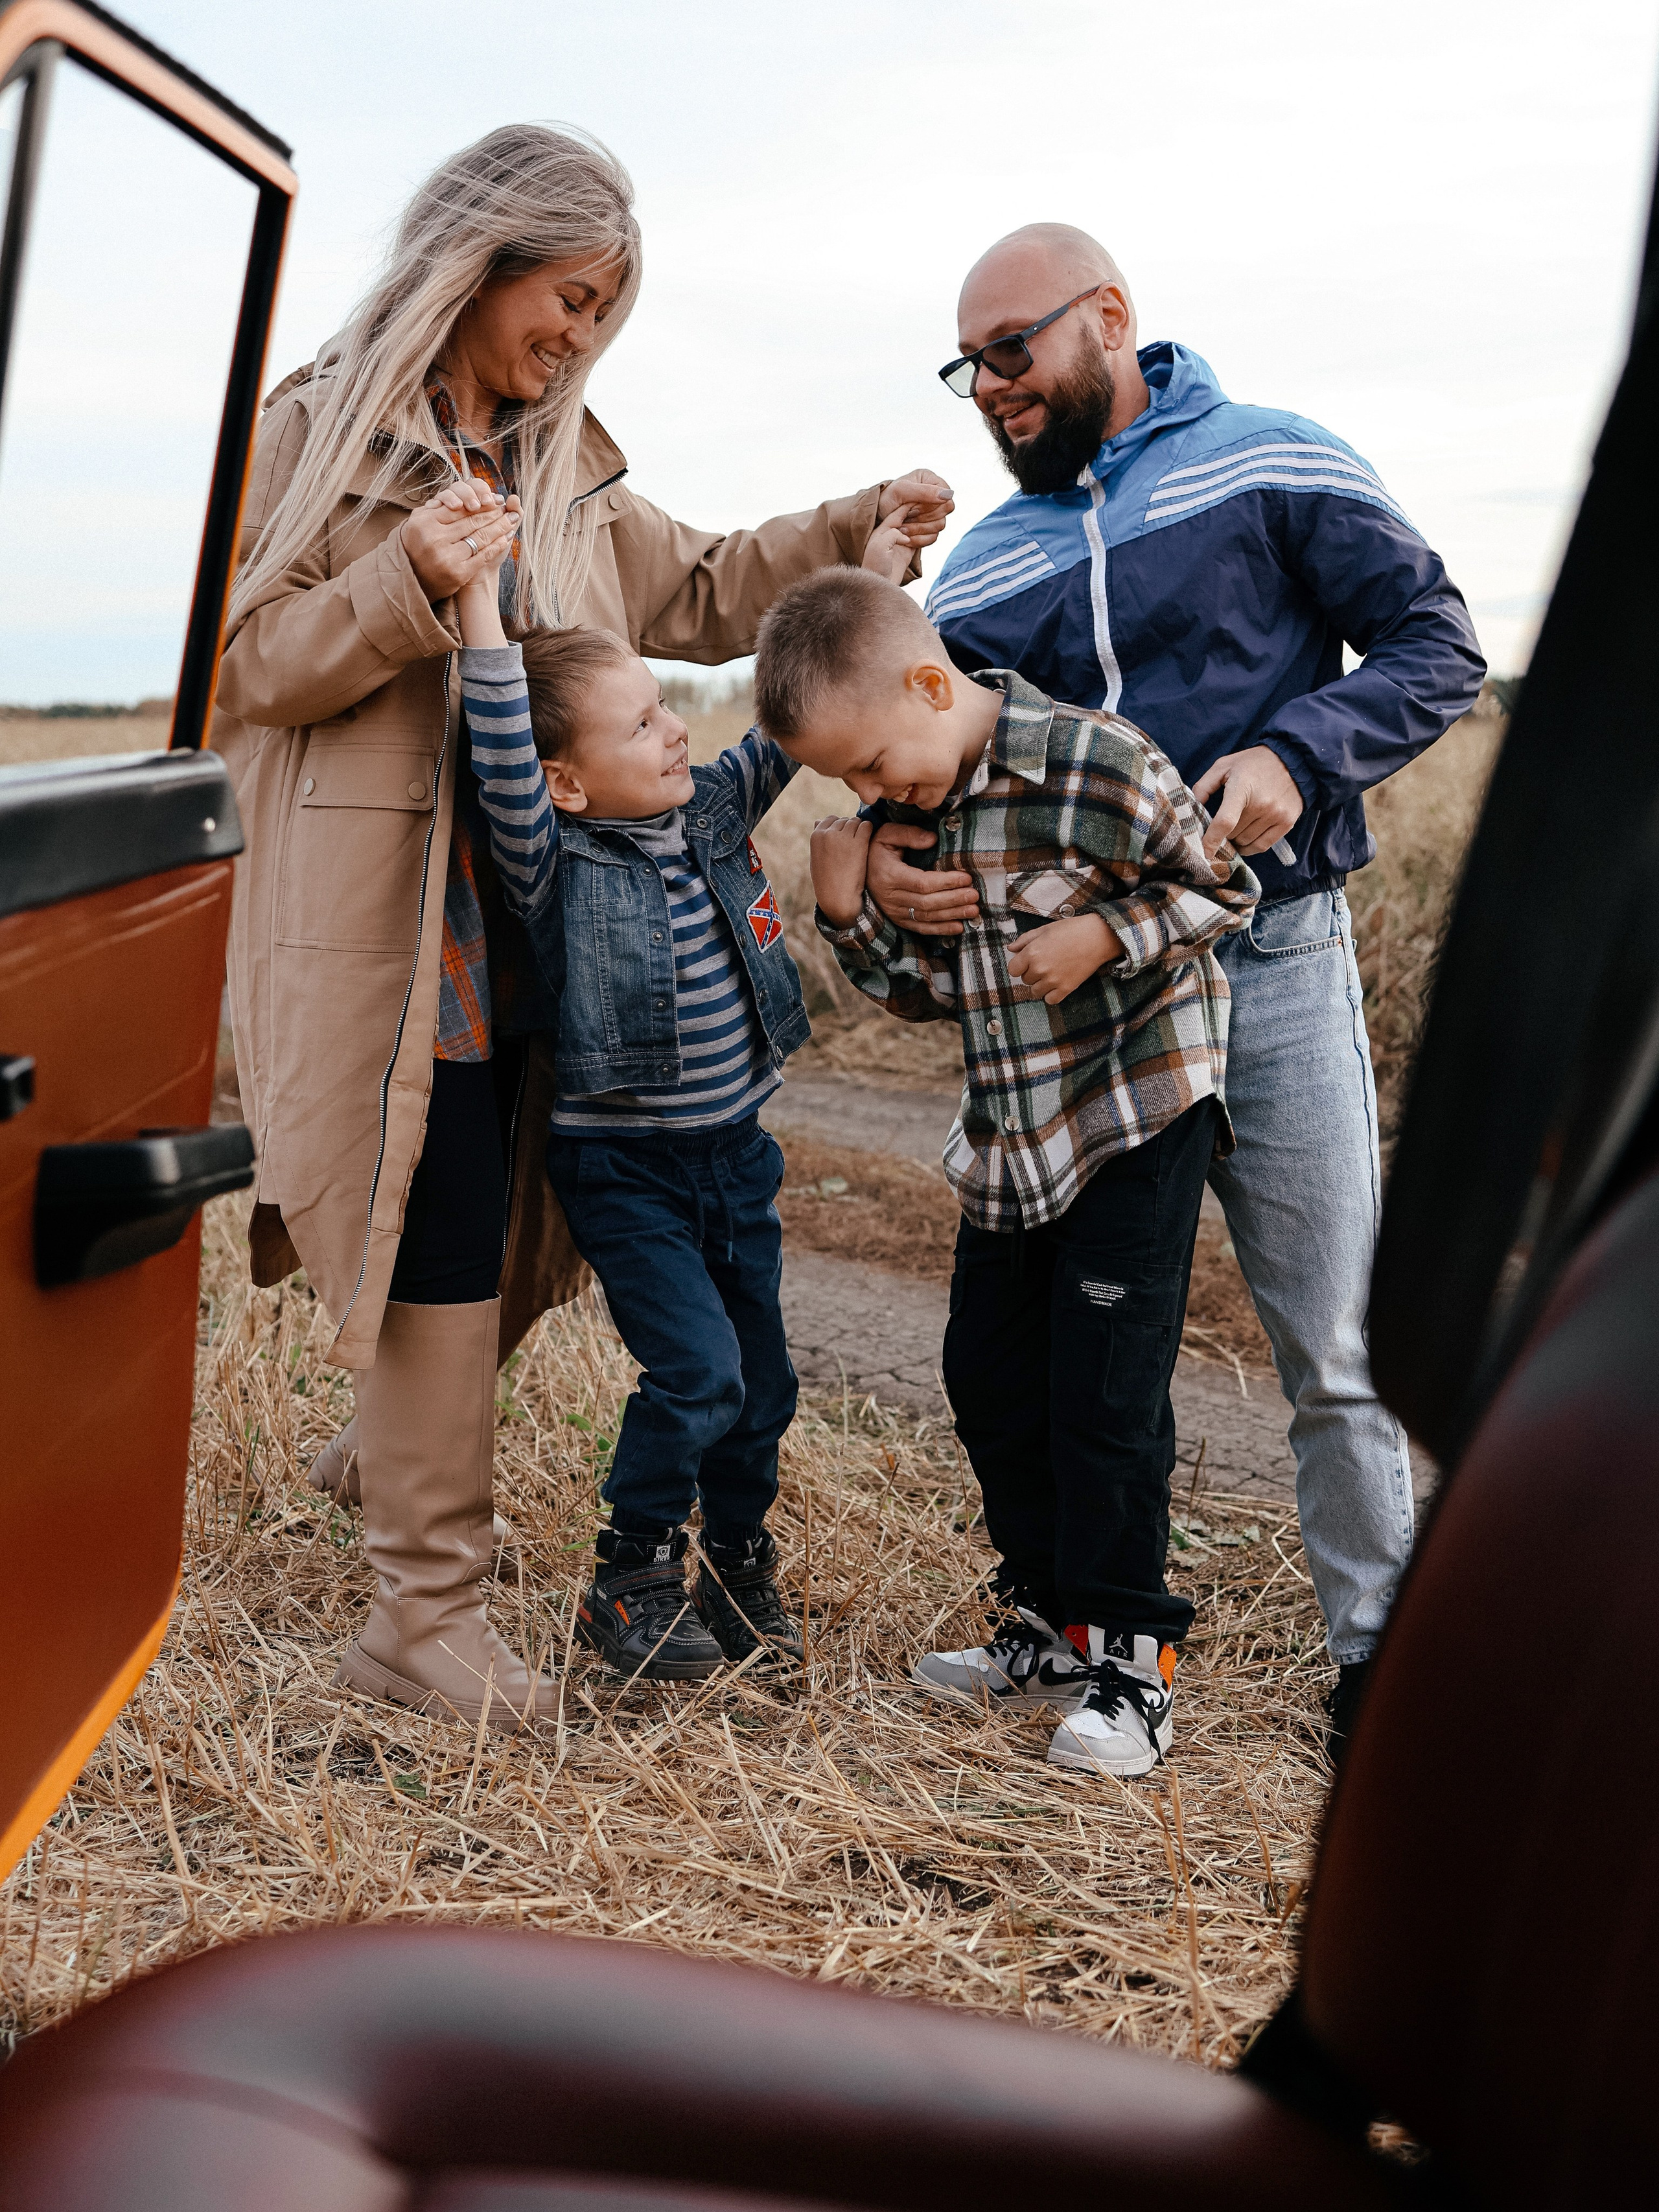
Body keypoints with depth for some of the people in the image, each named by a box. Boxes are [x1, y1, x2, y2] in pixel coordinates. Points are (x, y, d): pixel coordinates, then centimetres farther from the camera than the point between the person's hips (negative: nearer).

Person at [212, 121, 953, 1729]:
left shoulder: (564, 465, 18)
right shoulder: (319, 430, -2)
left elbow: (698, 596, 21)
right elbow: (244, 670, -5)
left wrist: (852, 532, 9)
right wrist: (408, 591, -19)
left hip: (537, 912, 7)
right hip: (386, 910, -7)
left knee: (510, 1222, 11)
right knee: (440, 1230, -7)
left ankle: (390, 1442, 38)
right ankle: (425, 1616, 2)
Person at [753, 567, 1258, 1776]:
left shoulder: (1097, 766, -20)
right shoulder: (906, 810, 1)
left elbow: (1224, 886, -9)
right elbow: (934, 992, 8)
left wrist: (1102, 936, -23)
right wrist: (852, 913, -8)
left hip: (1141, 1113, -8)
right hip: (1010, 1134, 8)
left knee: (1105, 1393, -7)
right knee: (990, 1380, 12)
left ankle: (1131, 1662, 8)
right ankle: (1051, 1625, 29)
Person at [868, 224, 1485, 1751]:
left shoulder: (1272, 466, -1)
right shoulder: (985, 568, 11)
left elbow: (1438, 648, -2)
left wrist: (1298, 754, -19)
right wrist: (887, 852, -14)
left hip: (1270, 958, -4)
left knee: (1335, 1346, 1)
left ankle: (1377, 1650, 16)